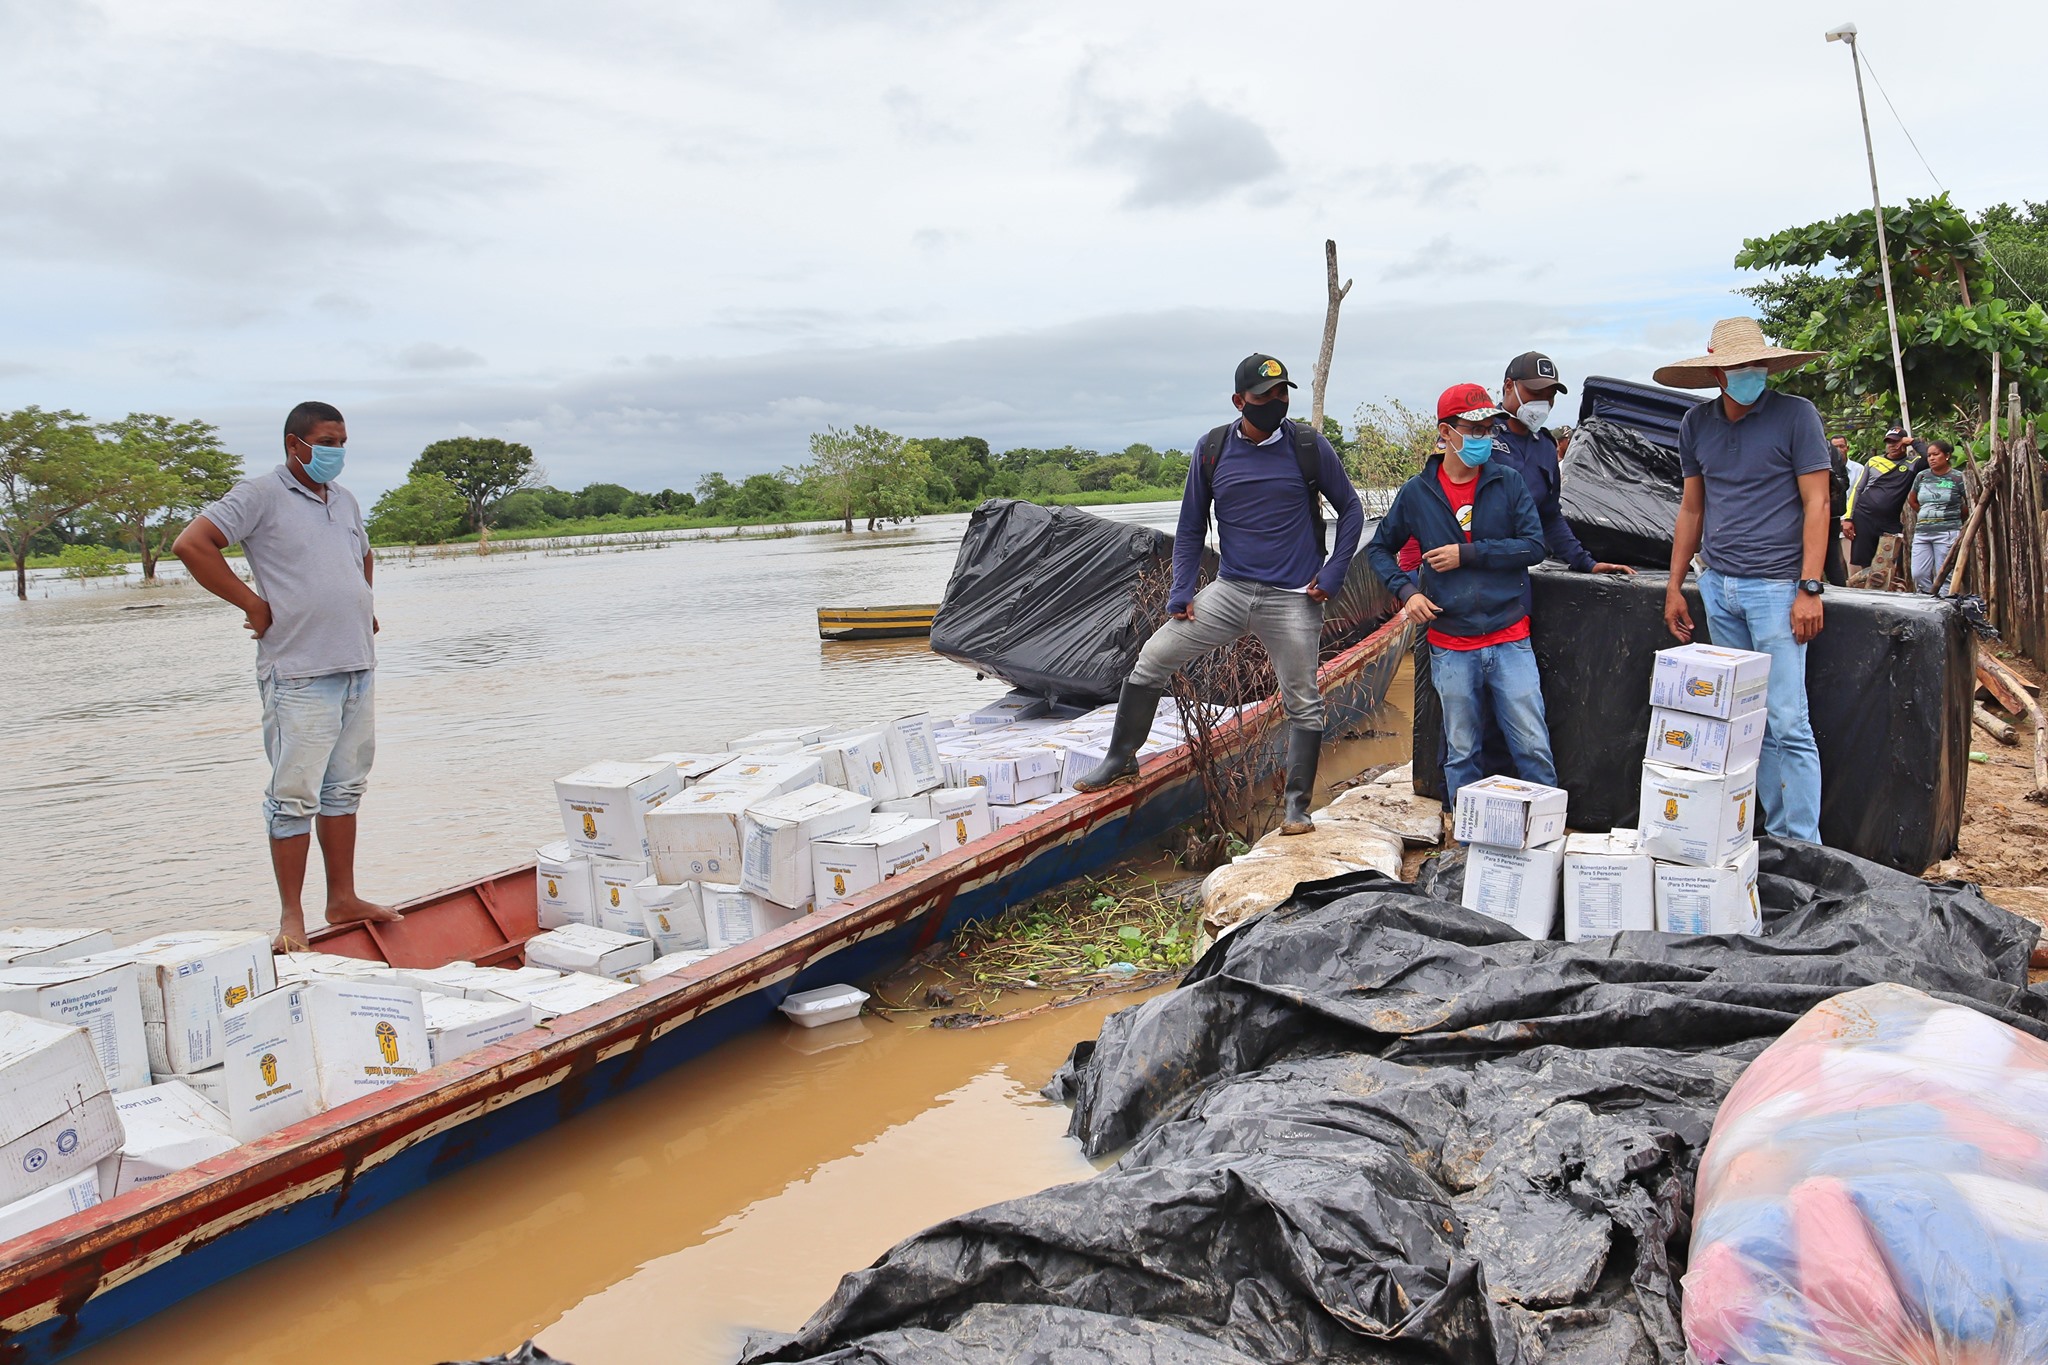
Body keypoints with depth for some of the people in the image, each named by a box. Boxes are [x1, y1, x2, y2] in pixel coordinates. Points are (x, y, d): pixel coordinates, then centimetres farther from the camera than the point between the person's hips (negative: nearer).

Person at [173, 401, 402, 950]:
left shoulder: (346, 501, 16)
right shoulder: (260, 496, -6)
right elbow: (191, 544, -14)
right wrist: (254, 605, -13)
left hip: (358, 667, 7)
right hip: (299, 674, -7)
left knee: (345, 787, 13)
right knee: (295, 796, -4)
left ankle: (343, 899, 21)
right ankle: (292, 918, 3)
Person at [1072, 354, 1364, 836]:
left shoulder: (1309, 446, -4)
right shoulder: (1212, 450, 1)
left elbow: (1350, 510, 6)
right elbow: (1191, 528, 9)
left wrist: (1333, 574, -3)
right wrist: (1181, 591, 0)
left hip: (1293, 599, -2)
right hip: (1229, 590, 2)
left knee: (1303, 703, 2)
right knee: (1152, 659, -2)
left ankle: (1297, 805, 16)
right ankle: (1121, 758, 15)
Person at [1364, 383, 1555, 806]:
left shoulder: (1508, 482, 2)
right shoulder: (1417, 493, 3)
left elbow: (1534, 546, -7)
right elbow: (1379, 548, 13)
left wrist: (1467, 554, -13)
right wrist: (1406, 591, -3)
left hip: (1510, 640, -1)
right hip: (1450, 647, 1)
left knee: (1534, 747, 1)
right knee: (1461, 754, 9)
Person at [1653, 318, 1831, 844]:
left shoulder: (1795, 415, -5)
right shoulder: (1696, 424, 10)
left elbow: (1816, 504, -6)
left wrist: (1810, 588, -13)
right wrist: (1675, 586, 16)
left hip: (1775, 587, -5)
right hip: (1718, 587, 5)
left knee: (1788, 722, -8)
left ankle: (1803, 849, -2)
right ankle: (1774, 833, 16)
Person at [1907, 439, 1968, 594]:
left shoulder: (1958, 478, -2)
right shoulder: (1921, 476, 11)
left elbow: (1970, 504, 1)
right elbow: (1911, 500, 24)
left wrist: (1953, 517, 9)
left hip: (1947, 533, -5)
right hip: (1922, 533, 5)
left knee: (1943, 576, -3)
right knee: (1918, 575, -2)